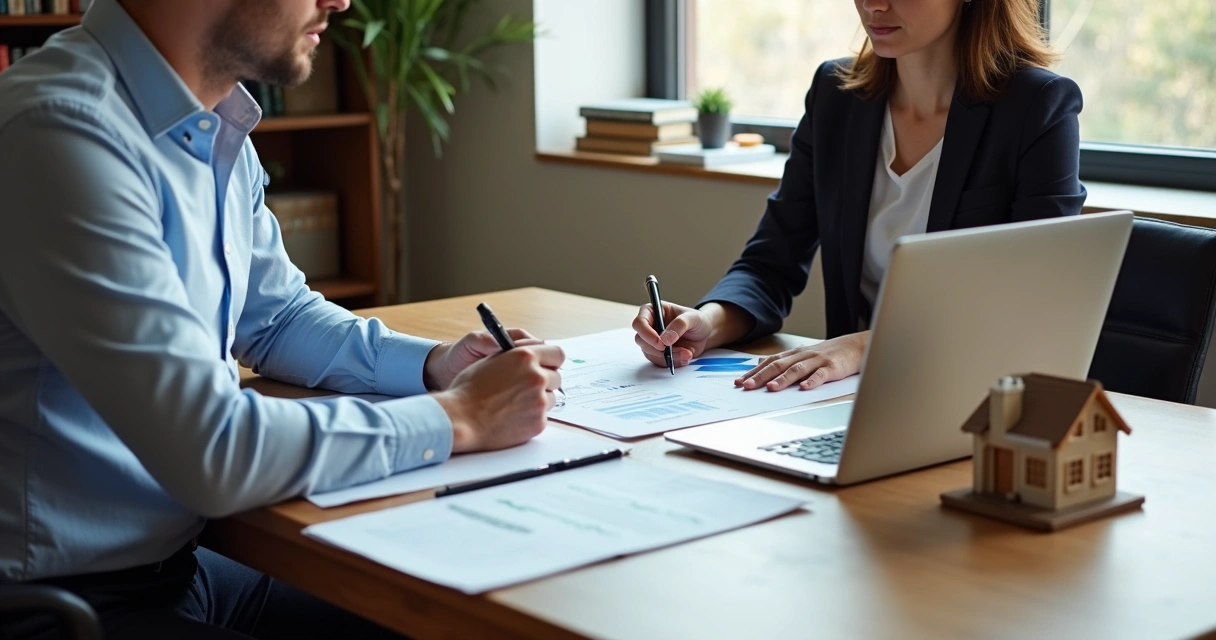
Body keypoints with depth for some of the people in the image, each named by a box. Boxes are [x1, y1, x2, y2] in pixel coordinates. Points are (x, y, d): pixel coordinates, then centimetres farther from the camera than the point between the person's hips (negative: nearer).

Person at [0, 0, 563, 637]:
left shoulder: (216, 128, 4)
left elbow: (279, 316, 19)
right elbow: (213, 453, -27)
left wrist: (434, 365, 2)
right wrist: (458, 418, -17)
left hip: (177, 561, 8)